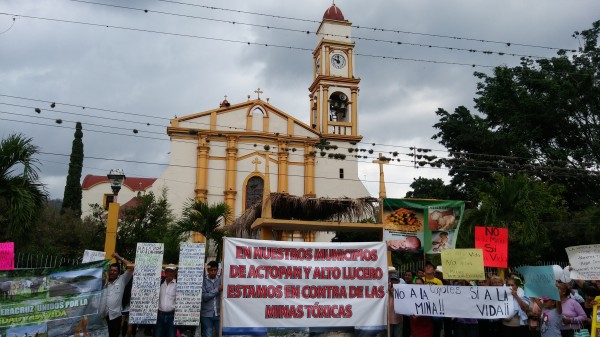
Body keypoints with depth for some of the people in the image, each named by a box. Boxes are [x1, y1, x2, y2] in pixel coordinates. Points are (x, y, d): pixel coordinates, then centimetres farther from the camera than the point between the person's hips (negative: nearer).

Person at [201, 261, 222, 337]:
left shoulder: (221, 280, 5)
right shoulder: (203, 281, 0)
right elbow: (204, 297, -9)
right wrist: (217, 290, -15)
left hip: (219, 314, 1)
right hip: (206, 315, -1)